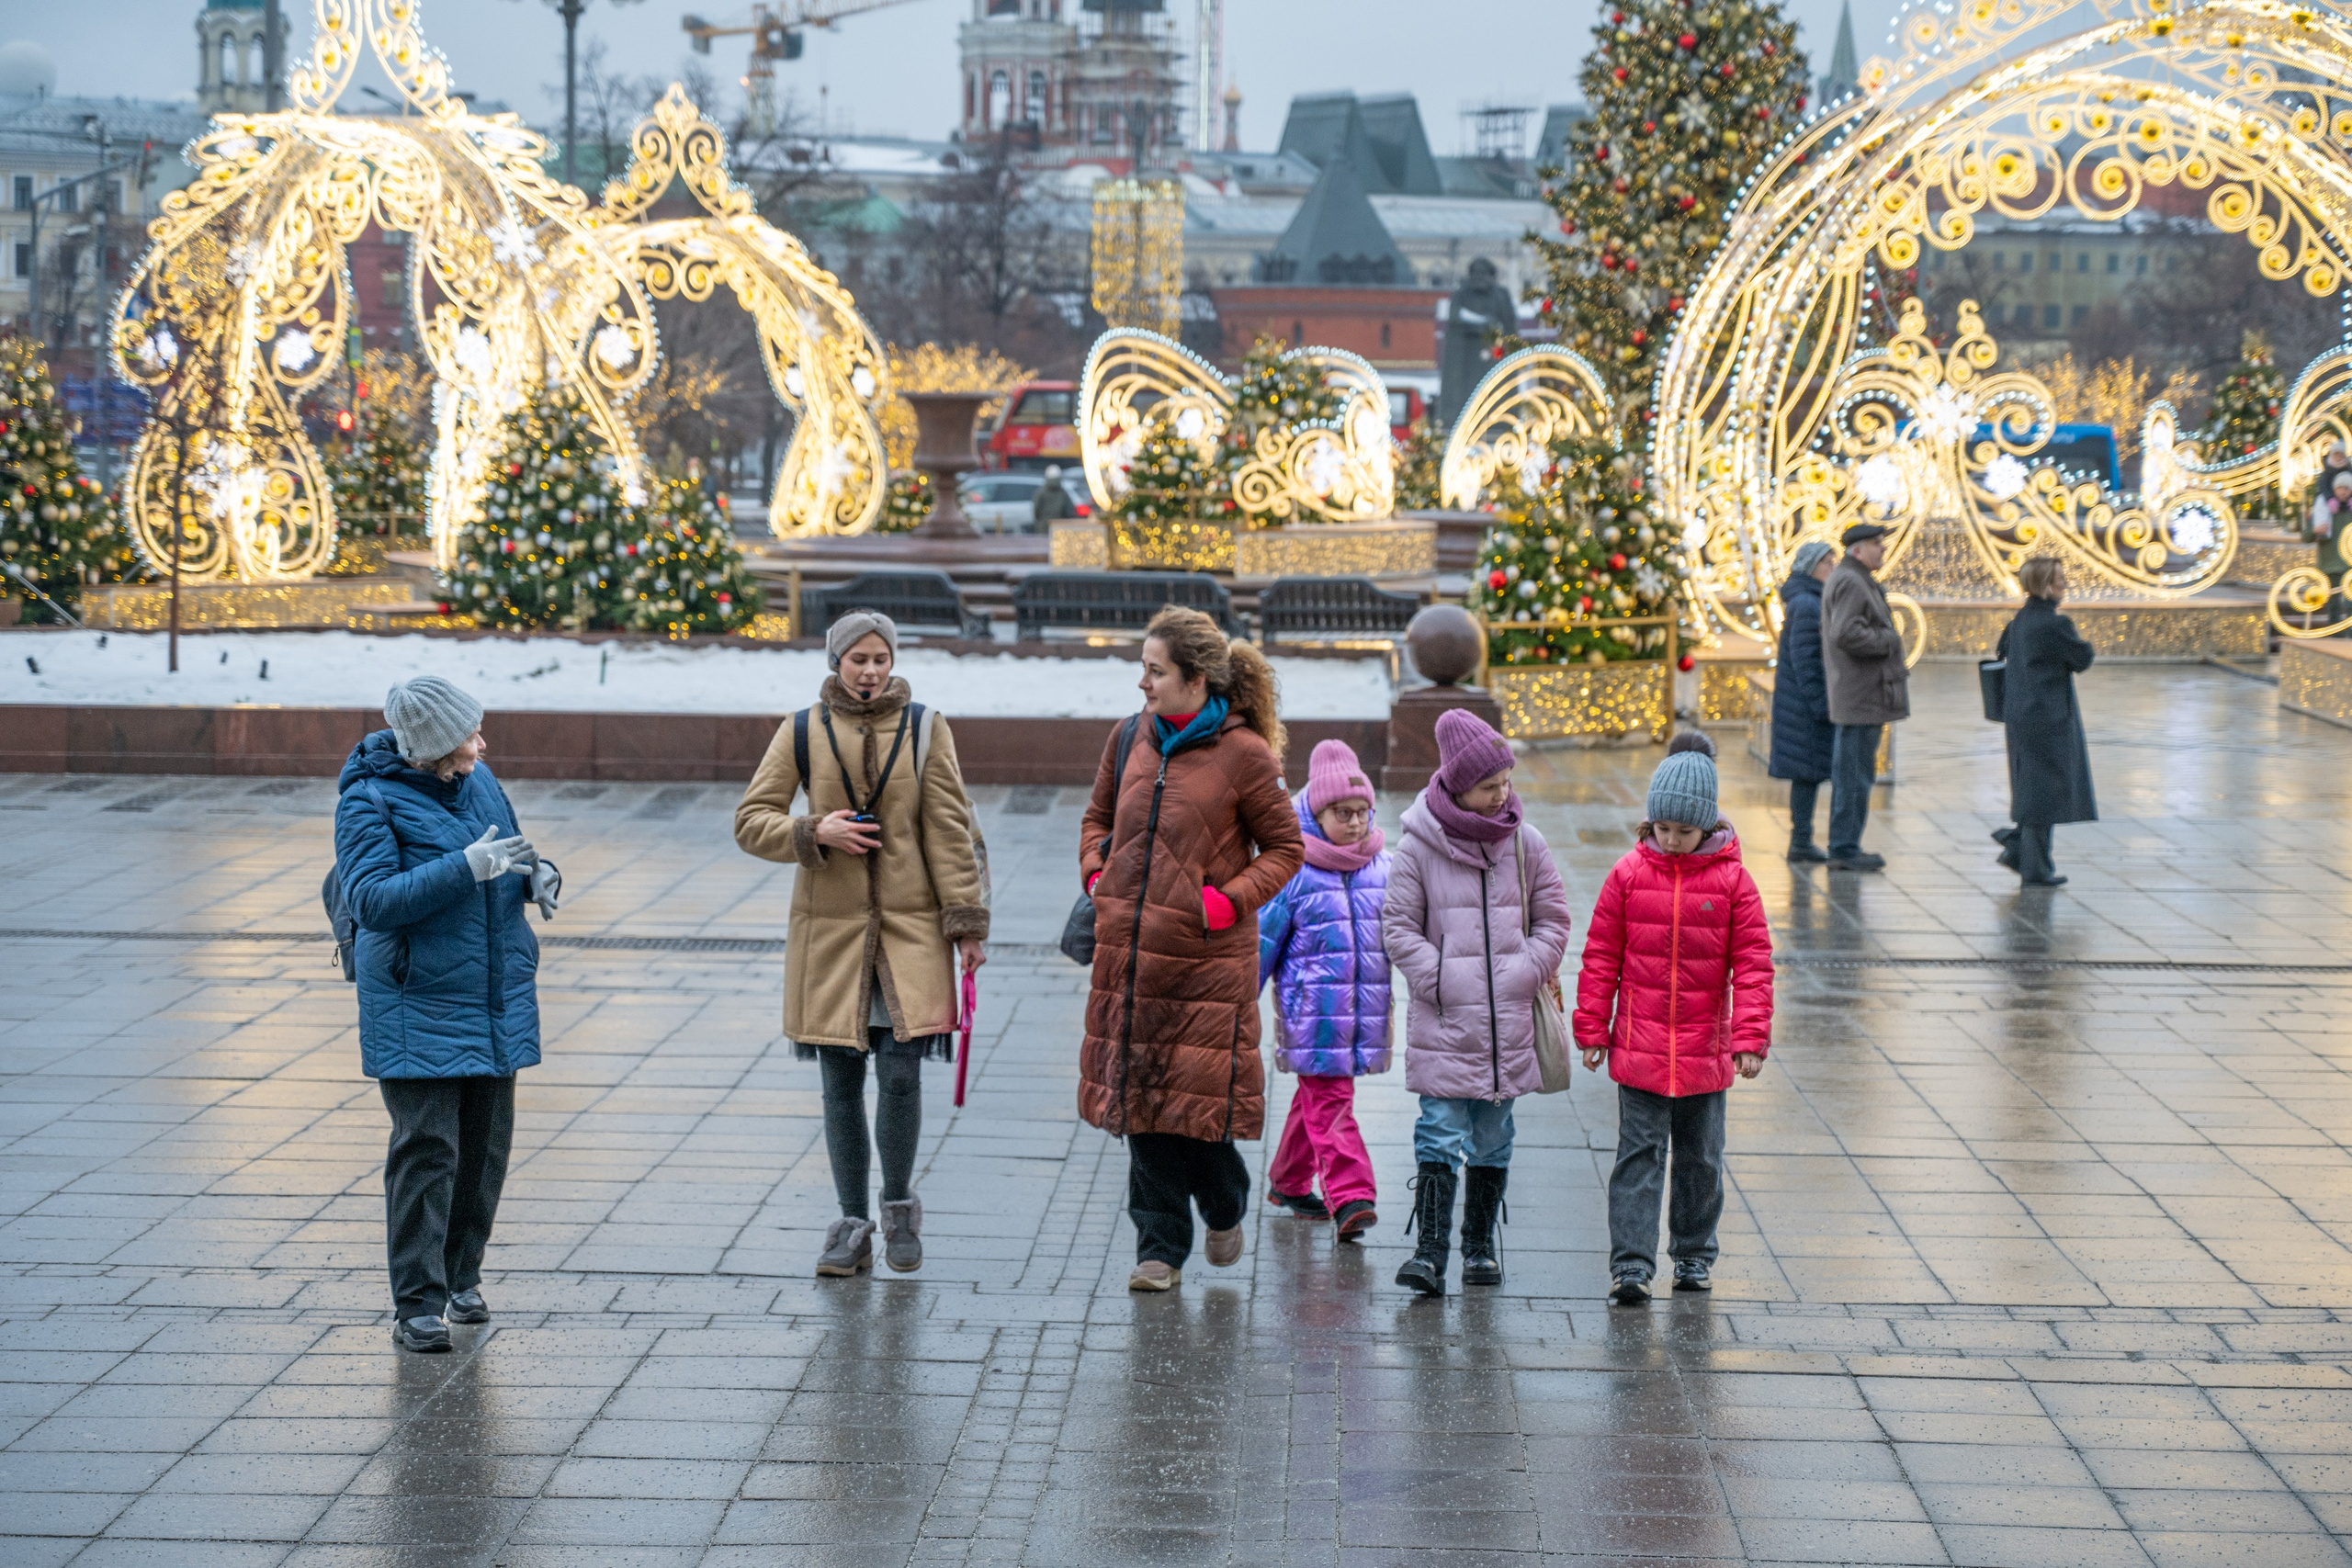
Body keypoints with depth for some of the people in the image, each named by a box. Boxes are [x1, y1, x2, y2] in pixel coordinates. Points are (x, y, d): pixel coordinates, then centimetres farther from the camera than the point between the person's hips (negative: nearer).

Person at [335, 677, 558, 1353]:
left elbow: (509, 856, 23)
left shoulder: (479, 782, 8)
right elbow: (371, 898, -22)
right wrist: (467, 866, -29)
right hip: (418, 1010, -6)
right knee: (427, 1149, -10)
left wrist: (537, 874, -1)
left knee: (486, 1145, 10)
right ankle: (417, 1305, -7)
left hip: (496, 1003, 7)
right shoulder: (369, 802, -12)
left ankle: (461, 1278, 24)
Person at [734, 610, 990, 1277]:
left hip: (910, 923, -1)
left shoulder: (924, 729, 2)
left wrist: (967, 921, -4)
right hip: (829, 927, 1)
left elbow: (951, 830, 1)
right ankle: (853, 1223, 16)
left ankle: (899, 1203, 14)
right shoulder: (802, 732, 3)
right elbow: (751, 821, 3)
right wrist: (814, 833, -15)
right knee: (840, 1081, 4)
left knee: (901, 1072, -9)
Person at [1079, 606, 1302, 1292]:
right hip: (1130, 951, 5)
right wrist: (1098, 878, 5)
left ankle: (1225, 1209, 29)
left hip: (1206, 958, -5)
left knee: (1200, 1092, 0)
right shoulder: (1130, 739, 8)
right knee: (1141, 1099, 5)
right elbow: (1098, 818, 22)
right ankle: (1161, 1247, 14)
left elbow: (1284, 848, 0)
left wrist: (1231, 900, -13)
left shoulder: (1243, 754, -7)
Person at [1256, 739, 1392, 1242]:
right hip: (1312, 1009, -5)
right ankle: (1349, 1197, -16)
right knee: (1330, 1101, -10)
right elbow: (1263, 939, -1)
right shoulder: (1294, 871, -7)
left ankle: (1288, 1182, 31)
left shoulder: (1384, 869, 6)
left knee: (1317, 1094, 17)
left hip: (1364, 1010, 5)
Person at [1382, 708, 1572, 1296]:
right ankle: (1430, 1251, -12)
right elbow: (1399, 926, 1)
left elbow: (1552, 919, 12)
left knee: (1492, 1138, 10)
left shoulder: (1525, 843, 5)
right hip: (1442, 1019, -3)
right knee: (1440, 1132, -9)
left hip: (1507, 1021, 3)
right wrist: (1438, 978, -10)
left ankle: (1480, 1245, 21)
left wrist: (1525, 973, -2)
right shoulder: (1420, 846, -3)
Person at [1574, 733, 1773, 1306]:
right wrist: (1592, 1029, 3)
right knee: (1639, 1155, -3)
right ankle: (1630, 1264, -3)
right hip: (1639, 1049, -1)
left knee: (1700, 1158, 13)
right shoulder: (1629, 873, -2)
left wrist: (1751, 1038, -7)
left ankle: (1694, 1254, 29)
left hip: (1705, 1051, 1)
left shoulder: (1732, 880, -4)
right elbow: (1601, 955, 4)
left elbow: (1753, 963, -2)